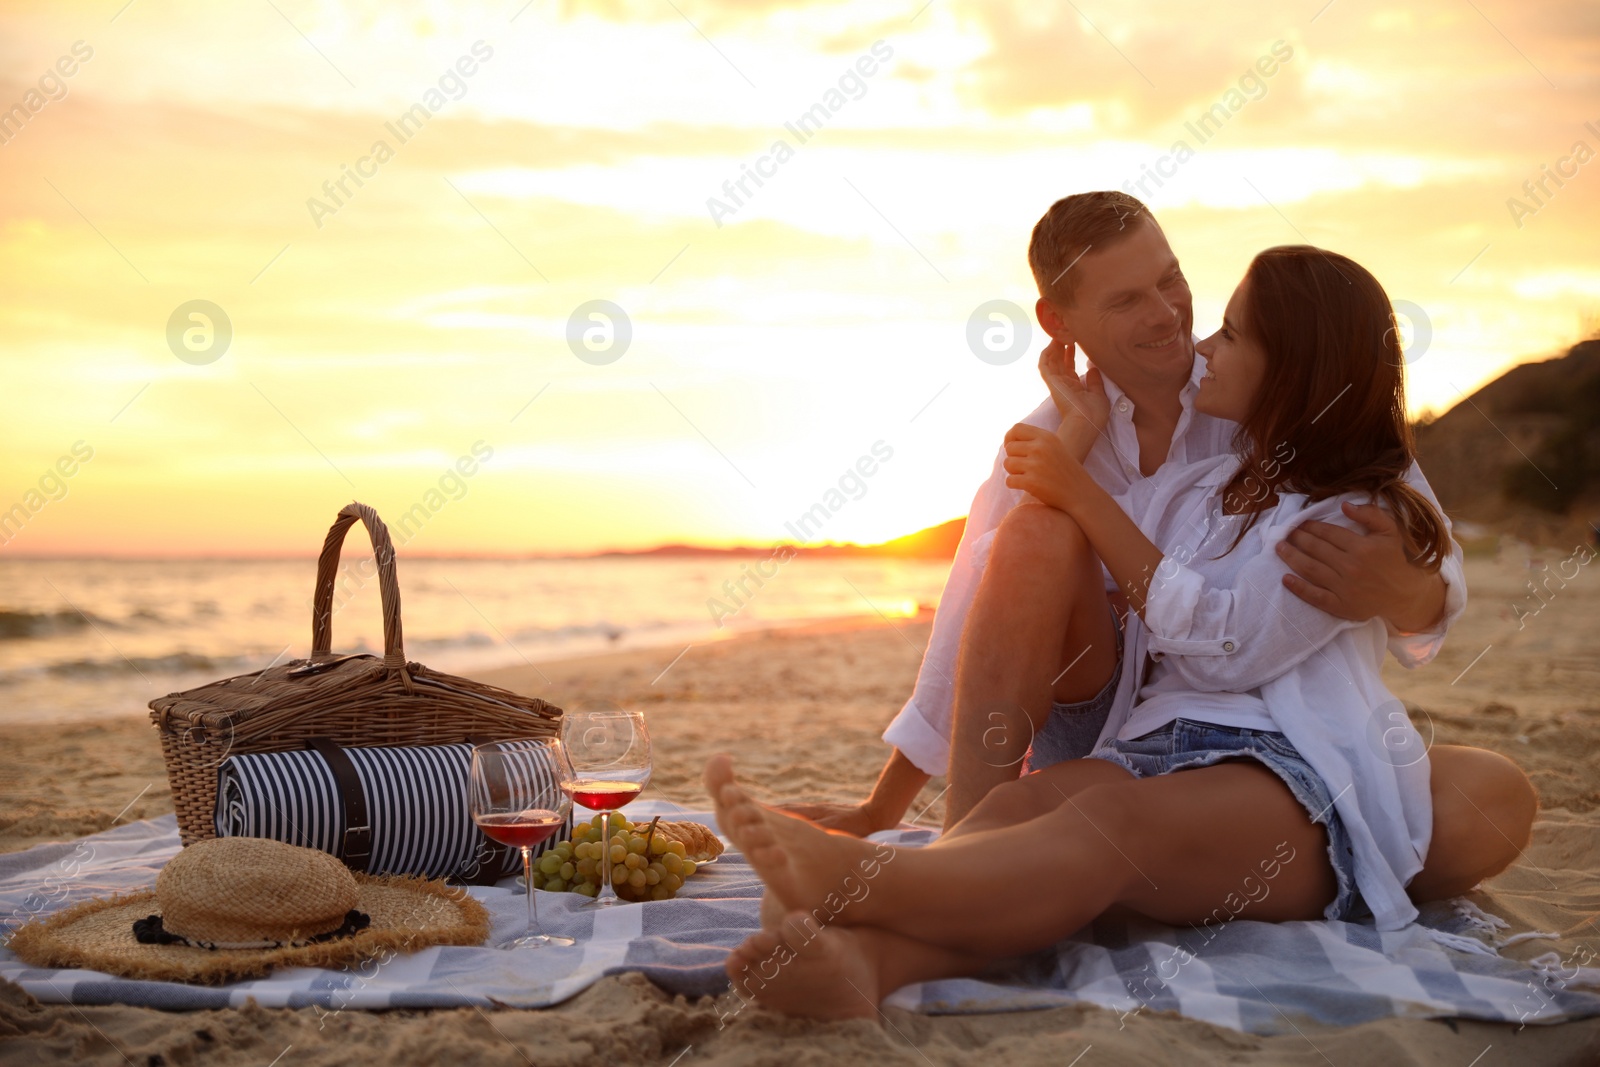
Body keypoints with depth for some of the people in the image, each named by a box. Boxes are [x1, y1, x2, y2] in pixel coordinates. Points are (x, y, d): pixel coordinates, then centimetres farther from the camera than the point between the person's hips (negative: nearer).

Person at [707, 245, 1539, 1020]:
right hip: (1160, 748, 5)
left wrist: (1082, 497, -3)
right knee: (1025, 799, -31)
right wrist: (1074, 440, 29)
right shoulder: (1191, 487, 26)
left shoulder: (1360, 515, 5)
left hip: (1299, 785, -5)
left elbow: (1226, 646, -7)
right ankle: (861, 961, -62)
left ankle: (848, 882, -65)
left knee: (1112, 817, -38)